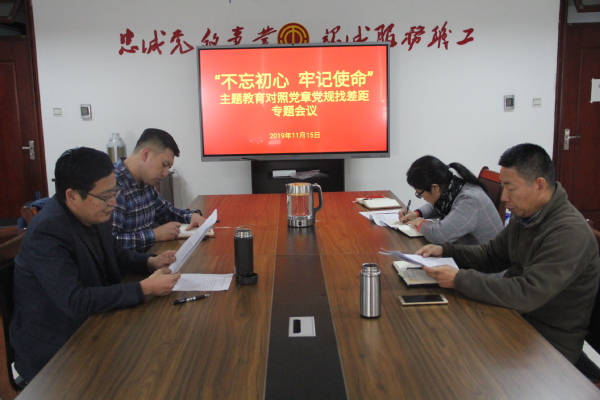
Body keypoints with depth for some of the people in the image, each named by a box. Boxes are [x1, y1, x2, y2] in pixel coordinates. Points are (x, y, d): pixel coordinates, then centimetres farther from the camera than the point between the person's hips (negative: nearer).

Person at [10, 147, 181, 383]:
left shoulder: (94, 214, -4)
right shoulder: (46, 233, -27)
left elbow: (115, 255, 14)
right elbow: (74, 302, -32)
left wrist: (150, 262, -6)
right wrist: (145, 289, -30)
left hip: (90, 327, 7)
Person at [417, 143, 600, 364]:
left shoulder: (569, 233, -25)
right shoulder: (525, 215, 2)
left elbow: (527, 295, -31)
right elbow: (492, 254, 13)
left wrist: (460, 279, -27)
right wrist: (444, 251, -2)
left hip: (548, 345, -7)